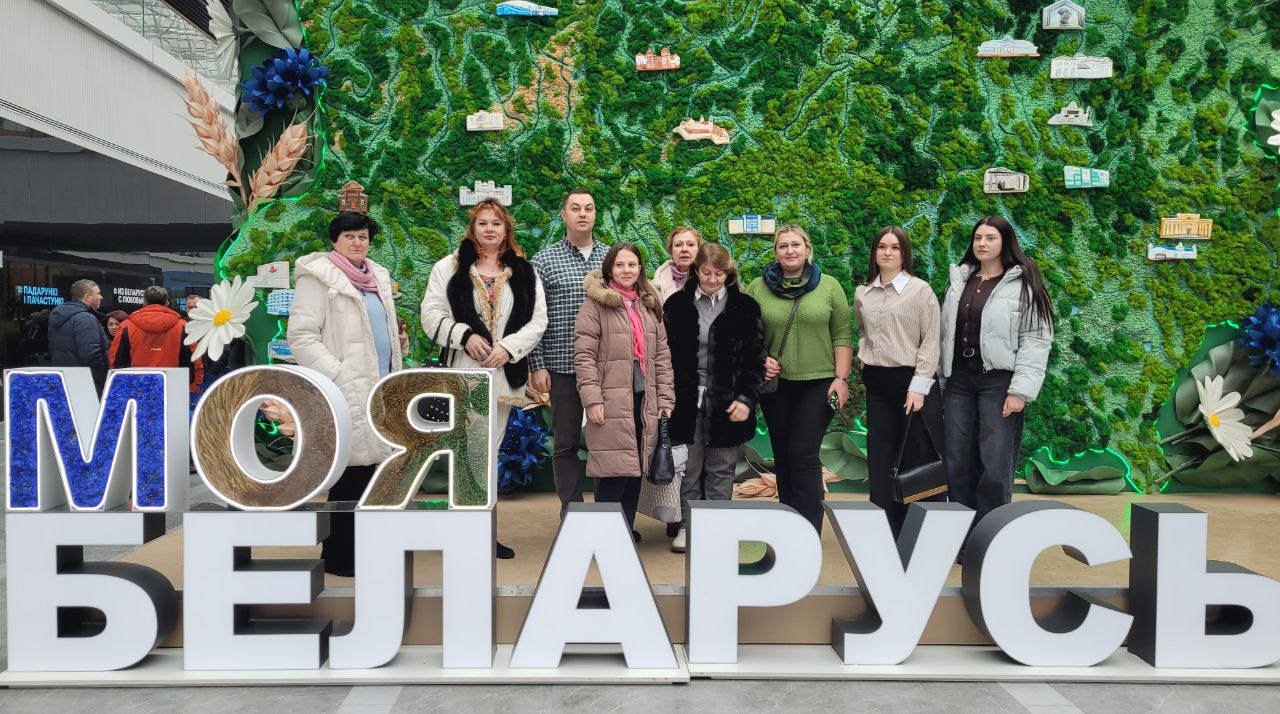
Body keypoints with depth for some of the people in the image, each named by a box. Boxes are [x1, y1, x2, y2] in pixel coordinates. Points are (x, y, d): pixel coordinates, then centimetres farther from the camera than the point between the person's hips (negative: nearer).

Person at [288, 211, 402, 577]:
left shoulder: (378, 277, 18)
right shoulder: (318, 278, -4)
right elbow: (301, 336, -11)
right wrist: (338, 376, -18)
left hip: (379, 388, 7)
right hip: (345, 393, -7)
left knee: (367, 468, 9)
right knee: (349, 470, -6)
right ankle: (338, 556, 5)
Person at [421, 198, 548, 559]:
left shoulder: (524, 272, 10)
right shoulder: (450, 267, 4)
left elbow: (538, 320, 4)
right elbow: (432, 314, -1)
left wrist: (508, 347, -10)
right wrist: (465, 336, -15)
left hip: (504, 372, 3)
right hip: (464, 370, -3)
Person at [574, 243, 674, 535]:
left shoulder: (650, 305, 16)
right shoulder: (596, 303, -1)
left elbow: (662, 356, 15)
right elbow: (584, 354, -7)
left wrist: (666, 399, 8)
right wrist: (592, 399, -14)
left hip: (644, 400, 6)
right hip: (612, 401, -5)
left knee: (636, 468, 9)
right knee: (614, 471, -6)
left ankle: (626, 529, 21)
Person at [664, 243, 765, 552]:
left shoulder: (745, 307, 0)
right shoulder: (677, 304, 3)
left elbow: (755, 358, 0)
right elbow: (666, 353, 5)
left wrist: (746, 399, -9)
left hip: (726, 402, -1)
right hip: (687, 400, 1)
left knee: (721, 469, 8)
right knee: (689, 468, 8)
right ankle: (687, 526, 20)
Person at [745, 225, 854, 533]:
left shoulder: (829, 286, 2)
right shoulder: (758, 288, 4)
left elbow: (842, 336, 1)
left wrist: (841, 378, -6)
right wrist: (759, 360, -8)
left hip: (818, 383, -2)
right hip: (775, 383, 2)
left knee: (804, 455, -8)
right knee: (782, 455, 9)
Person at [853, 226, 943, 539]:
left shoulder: (920, 290, -4)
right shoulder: (862, 294, 10)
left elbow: (930, 341, -8)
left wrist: (919, 386, -14)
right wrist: (864, 355, 7)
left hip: (912, 380, -5)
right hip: (877, 383, 5)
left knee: (918, 459, -1)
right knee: (880, 458, 7)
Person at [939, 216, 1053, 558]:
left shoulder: (1023, 284, -3)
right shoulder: (959, 280, 14)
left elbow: (1036, 340, -8)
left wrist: (1020, 390, -14)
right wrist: (944, 382, 12)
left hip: (998, 380, -5)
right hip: (959, 379, 5)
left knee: (995, 466, -4)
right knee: (958, 464, 6)